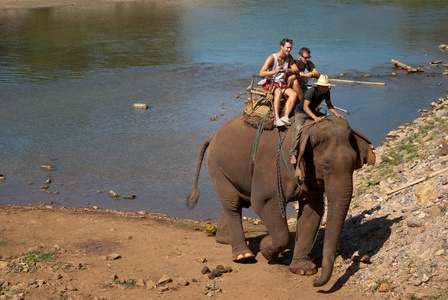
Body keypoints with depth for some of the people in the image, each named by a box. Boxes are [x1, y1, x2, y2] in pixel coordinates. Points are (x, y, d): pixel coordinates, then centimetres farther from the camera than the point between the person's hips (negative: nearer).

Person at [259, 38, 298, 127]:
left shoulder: (289, 57, 5)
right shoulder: (272, 58, -14)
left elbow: (296, 70, -1)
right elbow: (261, 74, -21)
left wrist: (289, 70, -25)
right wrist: (274, 71, -38)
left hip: (281, 84, 6)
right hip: (269, 83, -6)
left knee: (294, 94, -23)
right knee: (278, 92, -38)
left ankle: (285, 117, -34)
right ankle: (276, 119, -46)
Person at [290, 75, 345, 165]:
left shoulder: (326, 92, -8)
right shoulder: (311, 91, -30)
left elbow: (329, 104, 3)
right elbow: (305, 107, -39)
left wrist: (336, 113, -16)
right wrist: (315, 117, -52)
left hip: (313, 112, 7)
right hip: (301, 112, -7)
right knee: (298, 128, -33)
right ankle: (293, 154, -32)